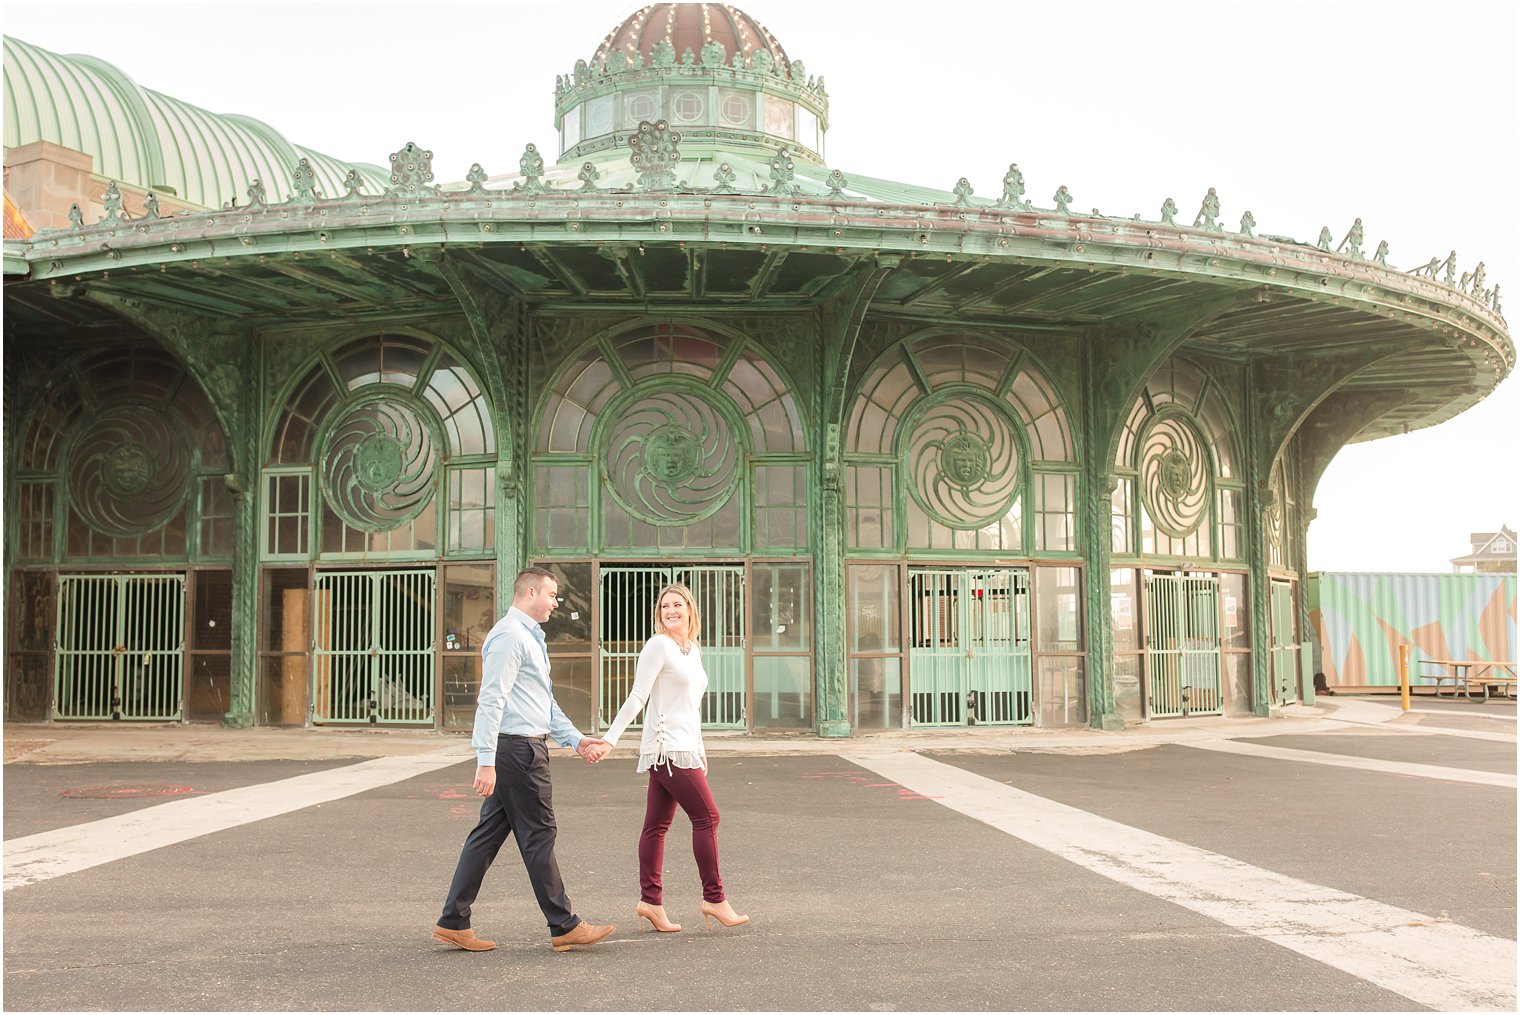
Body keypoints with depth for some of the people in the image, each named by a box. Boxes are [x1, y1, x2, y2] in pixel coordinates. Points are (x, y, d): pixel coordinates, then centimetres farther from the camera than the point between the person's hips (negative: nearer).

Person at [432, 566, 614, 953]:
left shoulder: (530, 637, 21)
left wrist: (576, 740, 17)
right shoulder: (509, 636, -12)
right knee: (538, 835, -3)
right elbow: (491, 700, -20)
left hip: (523, 748, 10)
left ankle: (453, 922, 14)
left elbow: (546, 703, 26)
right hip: (517, 748, -10)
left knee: (489, 832, 10)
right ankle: (564, 927, 5)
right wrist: (486, 761, -24)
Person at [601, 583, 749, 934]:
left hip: (684, 748, 8)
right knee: (707, 817, -7)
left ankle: (650, 901, 10)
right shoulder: (658, 645, -8)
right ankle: (714, 898, -1)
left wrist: (700, 750, 24)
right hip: (669, 748, -8)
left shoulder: (693, 650, 16)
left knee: (657, 825, 8)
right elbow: (637, 697, -11)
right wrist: (610, 738, -17)